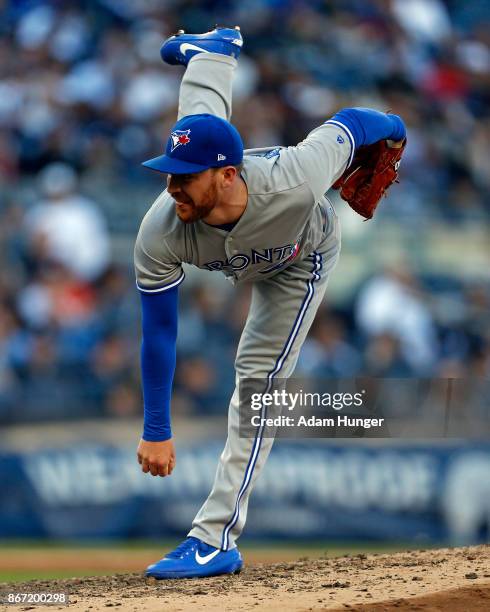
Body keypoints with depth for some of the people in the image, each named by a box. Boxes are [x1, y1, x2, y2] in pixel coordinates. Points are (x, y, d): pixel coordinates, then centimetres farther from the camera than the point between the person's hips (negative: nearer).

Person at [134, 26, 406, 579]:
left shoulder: (292, 180, -53)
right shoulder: (159, 236, -45)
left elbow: (349, 123, -32)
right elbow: (158, 332, -32)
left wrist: (393, 128, -7)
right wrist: (155, 430, -28)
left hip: (301, 261, -3)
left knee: (258, 376, -10)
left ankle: (217, 539, -7)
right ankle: (216, 50, 68)